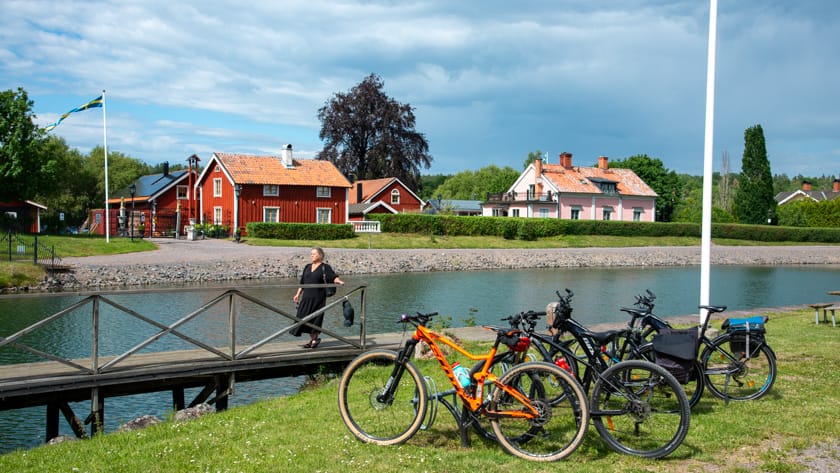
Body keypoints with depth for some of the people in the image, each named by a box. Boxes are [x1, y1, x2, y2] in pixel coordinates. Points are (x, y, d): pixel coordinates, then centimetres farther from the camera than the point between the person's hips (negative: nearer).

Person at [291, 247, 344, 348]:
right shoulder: (307, 267, 14)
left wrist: (338, 281, -35)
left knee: (316, 319, -2)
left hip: (318, 298, -5)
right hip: (306, 297, 5)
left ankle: (315, 338, 14)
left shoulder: (325, 267, -1)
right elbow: (302, 283, 19)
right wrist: (298, 294, 18)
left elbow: (333, 276, -15)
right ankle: (312, 339, 15)